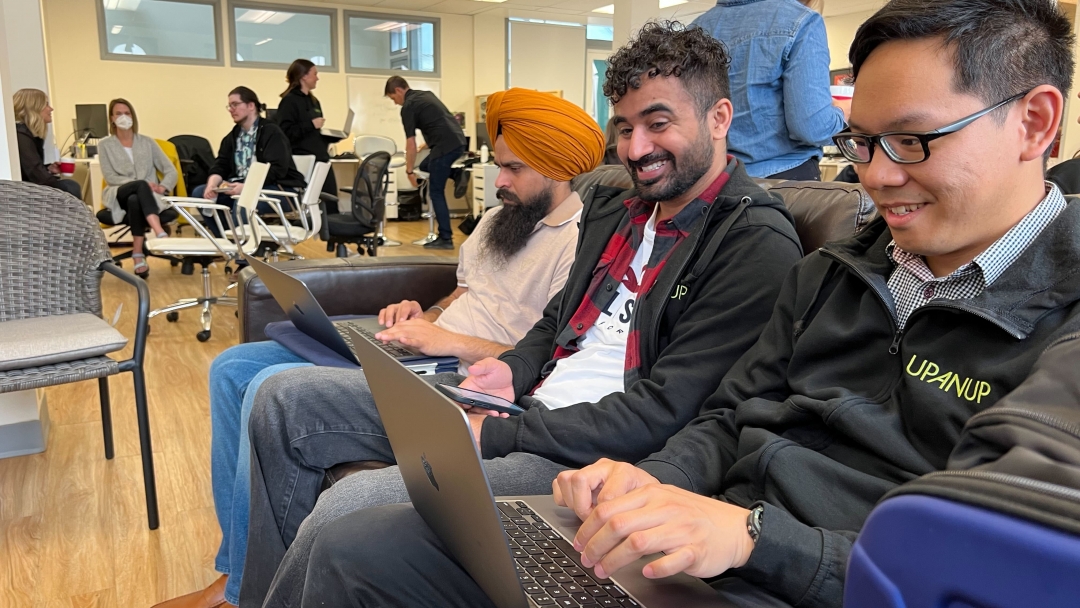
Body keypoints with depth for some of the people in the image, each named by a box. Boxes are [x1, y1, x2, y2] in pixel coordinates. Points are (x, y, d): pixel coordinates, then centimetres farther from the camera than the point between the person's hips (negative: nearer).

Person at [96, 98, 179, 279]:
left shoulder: (147, 142, 15)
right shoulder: (105, 145, 11)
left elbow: (171, 171, 9)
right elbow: (109, 177, -2)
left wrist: (162, 187, -14)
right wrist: (141, 183, -18)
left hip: (145, 197, 1)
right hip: (118, 197, -1)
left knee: (135, 200, -37)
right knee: (141, 185, -36)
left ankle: (138, 255, -41)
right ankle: (160, 233, -54)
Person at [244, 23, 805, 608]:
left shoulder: (758, 245, -14)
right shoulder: (615, 208, 11)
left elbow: (664, 412, -20)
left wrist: (496, 434, -18)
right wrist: (515, 367, 0)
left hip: (588, 453, -8)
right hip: (529, 400, 9)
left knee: (348, 508, -28)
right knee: (285, 398, 7)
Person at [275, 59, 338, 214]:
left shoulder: (313, 101, 19)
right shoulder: (289, 101, -7)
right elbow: (285, 132, -19)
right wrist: (311, 125, -19)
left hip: (321, 159, 8)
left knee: (331, 203, 3)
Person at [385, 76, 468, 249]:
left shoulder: (408, 107, -5)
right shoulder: (427, 94, 21)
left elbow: (411, 144, -7)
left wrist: (409, 171, 0)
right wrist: (428, 143, 39)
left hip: (446, 146, -9)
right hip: (458, 142, 9)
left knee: (436, 193, -2)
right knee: (424, 169, 27)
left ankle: (445, 239, -1)